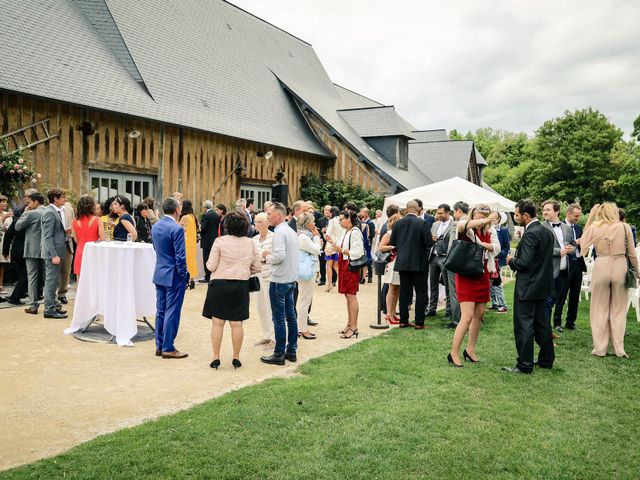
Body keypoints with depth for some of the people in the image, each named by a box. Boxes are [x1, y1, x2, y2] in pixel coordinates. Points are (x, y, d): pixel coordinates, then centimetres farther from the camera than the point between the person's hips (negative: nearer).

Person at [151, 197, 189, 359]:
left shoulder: (155, 227, 7)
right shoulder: (177, 229, -18)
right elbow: (180, 256, -18)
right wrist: (184, 275, -8)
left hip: (159, 274, 8)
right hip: (173, 276, -8)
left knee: (160, 311, 14)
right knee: (172, 312, 0)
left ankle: (159, 346, 21)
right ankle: (168, 348, 5)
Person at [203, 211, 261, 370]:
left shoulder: (220, 241, -9)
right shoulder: (250, 243, 1)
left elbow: (211, 266, -8)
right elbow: (257, 267, 6)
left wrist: (208, 263, 13)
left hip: (220, 285, -3)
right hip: (241, 286, 3)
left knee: (217, 322, 4)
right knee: (237, 323, 8)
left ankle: (216, 358, 8)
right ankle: (236, 358, 14)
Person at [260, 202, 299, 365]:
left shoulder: (279, 232, -16)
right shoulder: (291, 231, 13)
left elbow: (280, 255, -26)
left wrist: (267, 256, -8)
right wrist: (270, 256, 10)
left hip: (279, 280, -9)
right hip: (291, 279, 9)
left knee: (279, 318, -2)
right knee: (290, 315, 13)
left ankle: (279, 355, 4)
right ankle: (291, 351, 21)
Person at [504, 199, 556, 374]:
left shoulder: (530, 234, -20)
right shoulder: (547, 232, 9)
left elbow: (525, 262, -24)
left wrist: (511, 261, -5)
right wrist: (516, 259, 14)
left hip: (527, 287, -10)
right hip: (542, 285, 10)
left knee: (524, 325, -2)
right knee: (541, 322, 18)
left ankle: (524, 365, 3)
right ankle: (546, 359, 28)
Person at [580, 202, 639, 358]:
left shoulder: (594, 227, -3)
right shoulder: (625, 227, -4)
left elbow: (583, 247, 7)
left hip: (601, 267, 0)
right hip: (620, 267, 0)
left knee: (600, 308, 10)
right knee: (618, 309, 10)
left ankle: (600, 348, 12)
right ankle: (619, 349, 12)